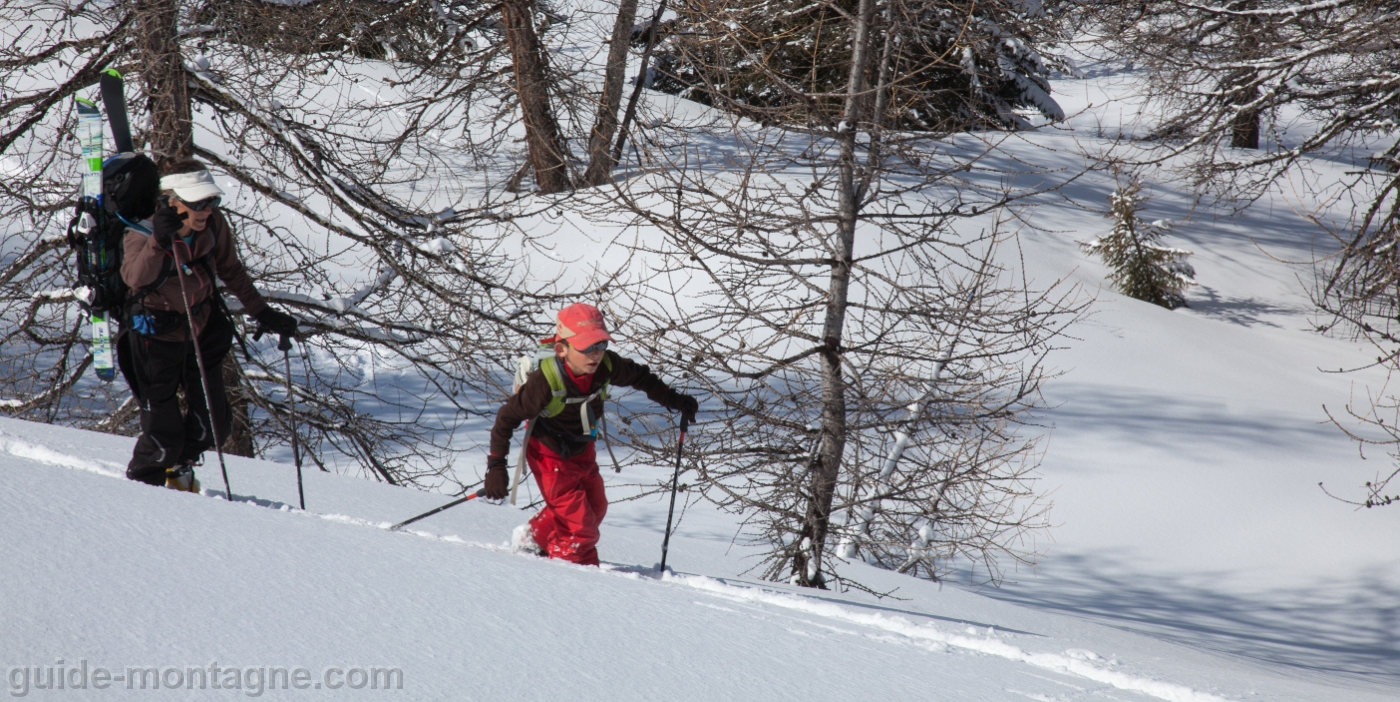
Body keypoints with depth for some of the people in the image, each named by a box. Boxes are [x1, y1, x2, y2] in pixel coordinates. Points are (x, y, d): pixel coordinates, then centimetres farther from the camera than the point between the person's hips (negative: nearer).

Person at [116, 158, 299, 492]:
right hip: (157, 336, -5)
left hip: (202, 330, 5)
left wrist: (262, 312, 8)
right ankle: (142, 483, 26)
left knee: (213, 423, 9)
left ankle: (179, 468, 40)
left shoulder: (214, 226, -12)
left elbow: (231, 271, 7)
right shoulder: (141, 235, -25)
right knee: (163, 432, -4)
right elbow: (134, 278, -46)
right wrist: (159, 241, -62)